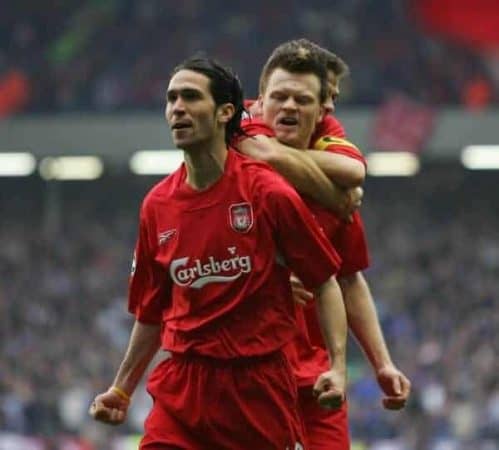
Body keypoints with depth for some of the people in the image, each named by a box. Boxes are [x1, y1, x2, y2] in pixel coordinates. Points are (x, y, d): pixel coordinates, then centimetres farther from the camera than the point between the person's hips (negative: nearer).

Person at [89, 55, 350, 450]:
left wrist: (337, 365, -11)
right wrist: (122, 389, 17)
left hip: (261, 385, -3)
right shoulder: (157, 206, 5)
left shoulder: (268, 192, -7)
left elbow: (325, 282, -1)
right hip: (182, 387, 3)